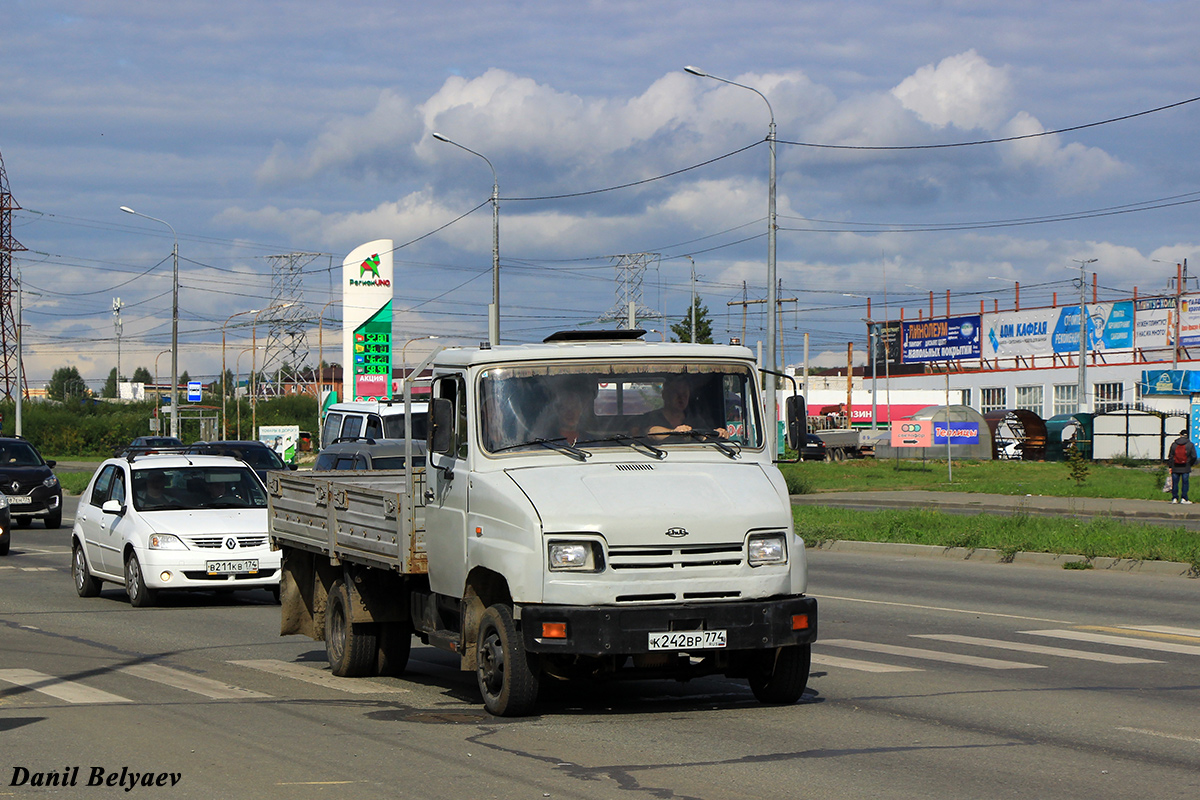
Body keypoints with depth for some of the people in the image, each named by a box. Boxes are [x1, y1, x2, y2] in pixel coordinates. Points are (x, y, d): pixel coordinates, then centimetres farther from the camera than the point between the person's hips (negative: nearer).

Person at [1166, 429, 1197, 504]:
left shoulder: (1174, 444, 2)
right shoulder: (1190, 444, -2)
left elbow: (1170, 456, 4)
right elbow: (1194, 456, -2)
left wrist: (1170, 466, 10)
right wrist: (1190, 464, 13)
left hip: (1175, 468, 1)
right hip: (1185, 468, -1)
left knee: (1175, 483, 7)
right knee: (1185, 483, 3)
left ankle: (1174, 498, 7)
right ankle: (1184, 499, 1)